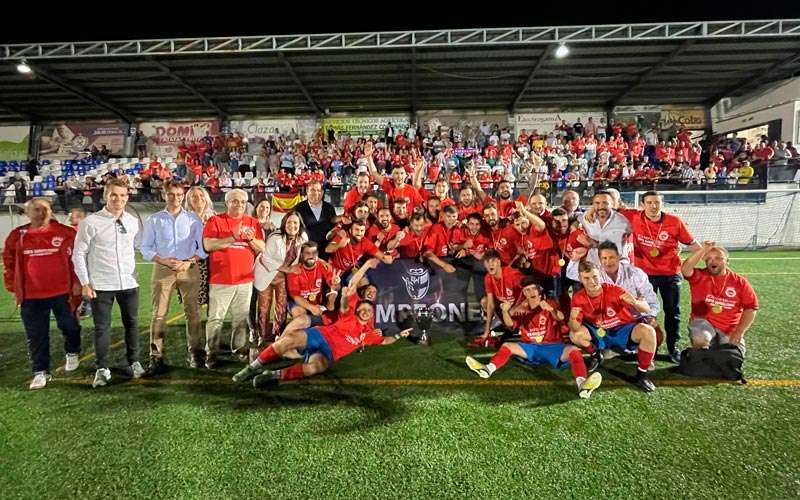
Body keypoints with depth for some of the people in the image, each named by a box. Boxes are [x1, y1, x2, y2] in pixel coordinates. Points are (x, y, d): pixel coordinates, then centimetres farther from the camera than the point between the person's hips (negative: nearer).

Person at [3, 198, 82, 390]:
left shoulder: (66, 233, -4)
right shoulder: (17, 236, 3)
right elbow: (9, 262, 12)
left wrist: (77, 281, -4)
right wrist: (12, 286, 8)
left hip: (61, 291, -2)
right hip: (31, 296, 2)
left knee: (69, 326, 11)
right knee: (36, 336, 8)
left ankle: (72, 353, 39)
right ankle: (41, 372, 21)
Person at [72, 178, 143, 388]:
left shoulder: (133, 221, 4)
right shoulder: (91, 222, -7)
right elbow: (79, 253, -3)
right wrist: (85, 283, -5)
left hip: (129, 283, 3)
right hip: (101, 285, -3)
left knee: (132, 324, 12)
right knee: (102, 328, 4)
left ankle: (134, 362, 27)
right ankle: (102, 369, 18)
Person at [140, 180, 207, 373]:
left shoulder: (193, 219, 10)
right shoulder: (154, 220, 10)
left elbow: (203, 246, 7)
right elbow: (145, 247, 7)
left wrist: (189, 262, -9)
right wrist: (164, 261, -8)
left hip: (189, 269, 0)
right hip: (163, 269, 0)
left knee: (192, 311, 1)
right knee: (159, 313, -2)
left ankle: (196, 352, 11)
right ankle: (156, 357, 4)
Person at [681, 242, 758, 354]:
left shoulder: (740, 282, 2)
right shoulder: (700, 276, -1)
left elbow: (751, 308, 1)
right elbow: (685, 269, -25)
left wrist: (740, 331, -9)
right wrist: (702, 250, -24)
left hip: (730, 330, 2)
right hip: (703, 322, -2)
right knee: (700, 340, -32)